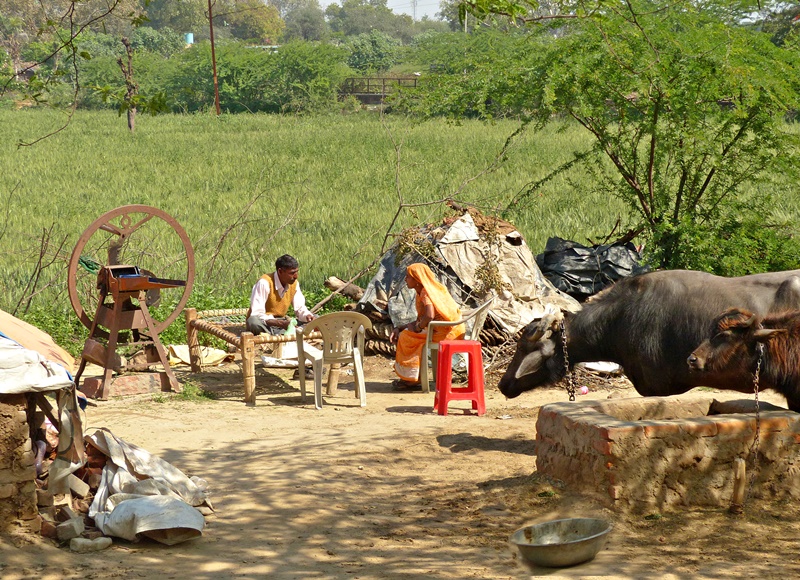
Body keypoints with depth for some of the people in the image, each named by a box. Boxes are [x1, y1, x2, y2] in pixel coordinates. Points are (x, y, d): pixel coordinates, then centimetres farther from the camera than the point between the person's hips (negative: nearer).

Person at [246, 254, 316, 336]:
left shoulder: (294, 283, -2)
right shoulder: (264, 283, -22)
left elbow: (300, 308, 6)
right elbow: (257, 314, -27)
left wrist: (307, 316, -20)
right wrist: (281, 323, -40)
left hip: (281, 323, 6)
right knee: (254, 322, -40)